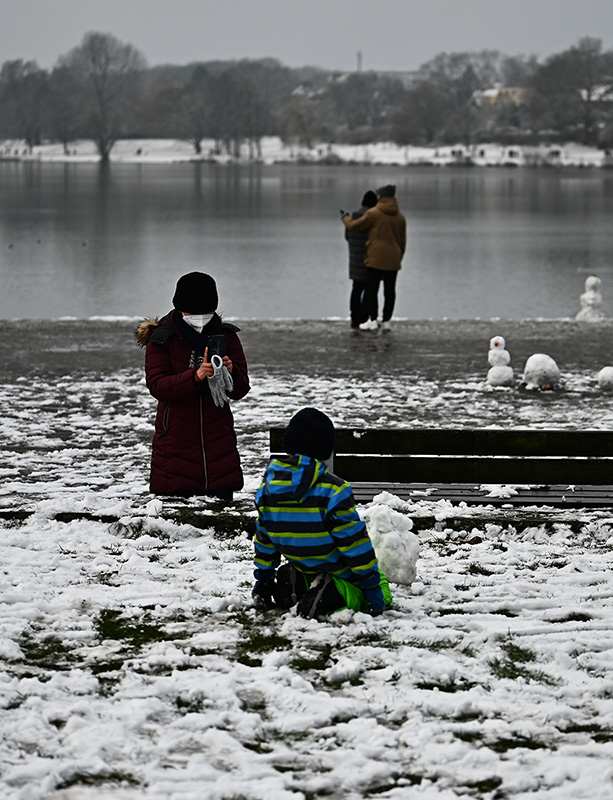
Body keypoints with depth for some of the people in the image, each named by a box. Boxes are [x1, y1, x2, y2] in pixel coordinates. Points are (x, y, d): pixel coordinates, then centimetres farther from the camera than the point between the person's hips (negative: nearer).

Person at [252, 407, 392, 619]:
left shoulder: (266, 490, -8)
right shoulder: (333, 492, -25)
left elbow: (264, 540, 4)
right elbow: (354, 542, -20)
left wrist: (263, 582, 17)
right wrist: (372, 586, -11)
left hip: (303, 567, 7)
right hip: (341, 573, -7)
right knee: (381, 595, 9)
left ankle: (296, 585, 9)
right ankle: (338, 595, -14)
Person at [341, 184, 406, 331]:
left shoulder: (373, 214, -9)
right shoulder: (400, 217, 8)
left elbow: (354, 226, 0)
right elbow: (402, 242, 13)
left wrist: (345, 218, 21)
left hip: (376, 258, -5)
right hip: (393, 260, 5)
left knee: (372, 289, 1)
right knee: (390, 290, 7)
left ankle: (373, 320, -3)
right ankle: (387, 321, 9)